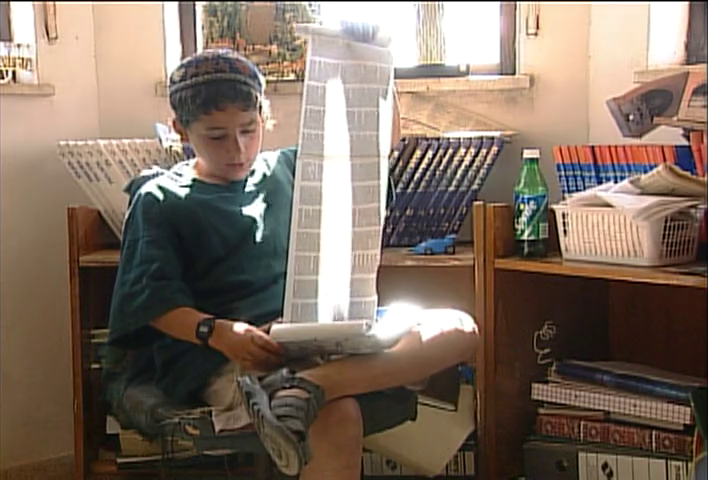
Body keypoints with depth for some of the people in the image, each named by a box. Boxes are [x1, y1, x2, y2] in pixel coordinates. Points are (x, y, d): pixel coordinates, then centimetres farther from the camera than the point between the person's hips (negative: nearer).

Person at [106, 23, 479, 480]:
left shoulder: (287, 170, 19)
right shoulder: (161, 199, 8)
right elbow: (154, 301, -2)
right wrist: (218, 333, -21)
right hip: (219, 357, -6)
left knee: (459, 329, -20)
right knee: (337, 419, -38)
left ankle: (309, 386, -41)